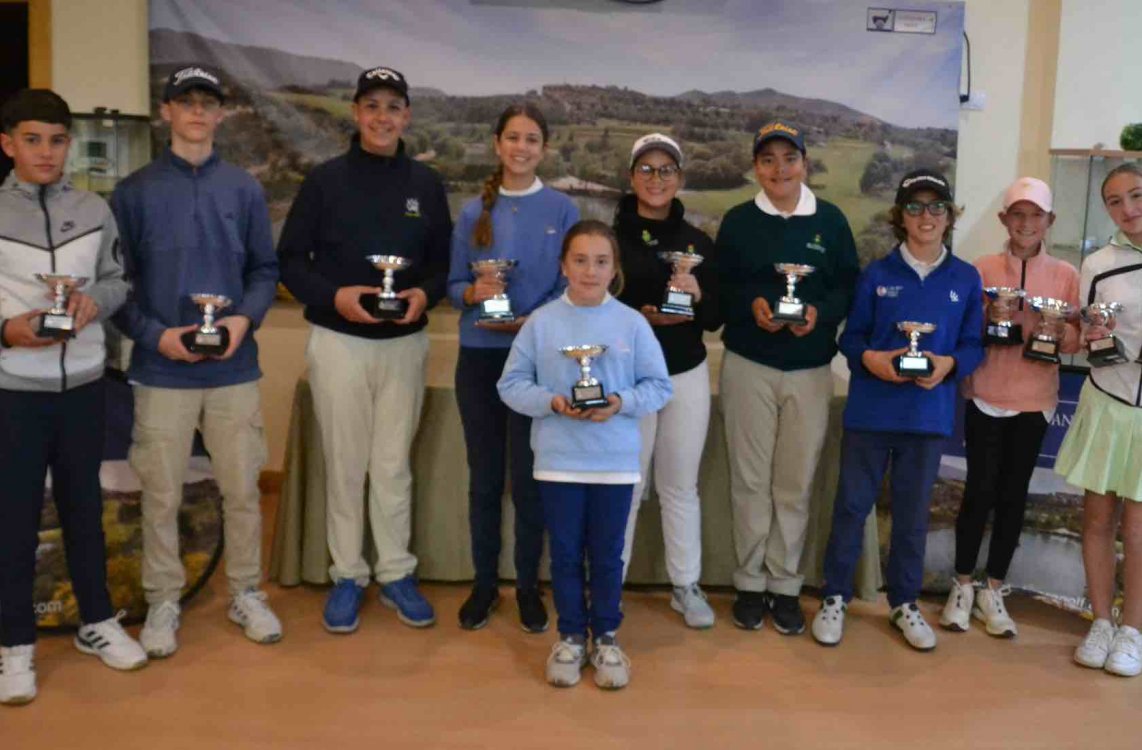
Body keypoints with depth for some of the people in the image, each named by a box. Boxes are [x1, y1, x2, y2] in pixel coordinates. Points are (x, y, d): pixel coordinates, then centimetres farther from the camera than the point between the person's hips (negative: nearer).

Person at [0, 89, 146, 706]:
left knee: (84, 505, 14)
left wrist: (94, 301, -11)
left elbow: (117, 281, 9)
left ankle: (97, 622, 29)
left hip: (83, 383, 3)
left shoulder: (94, 210, 4)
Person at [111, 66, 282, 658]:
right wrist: (155, 335, -12)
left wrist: (246, 317, -10)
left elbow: (265, 269, 8)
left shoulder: (244, 189, 7)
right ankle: (163, 602, 24)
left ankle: (246, 595, 25)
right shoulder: (134, 192, 2)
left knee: (242, 489, 9)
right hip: (161, 371, -1)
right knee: (161, 495, 8)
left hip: (235, 367, 1)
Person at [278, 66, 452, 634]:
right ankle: (347, 576, 20)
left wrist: (426, 294, -12)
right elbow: (290, 260, 0)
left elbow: (444, 261, 9)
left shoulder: (427, 184, 7)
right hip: (338, 342, -1)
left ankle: (396, 574, 21)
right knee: (345, 465, 6)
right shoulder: (325, 180, 0)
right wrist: (333, 296, -17)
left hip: (405, 343, 2)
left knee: (394, 465, 9)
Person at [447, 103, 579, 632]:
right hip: (479, 356, 2)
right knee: (484, 476, 9)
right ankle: (484, 582, 23)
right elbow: (453, 284, 7)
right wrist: (472, 293, -15)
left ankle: (528, 585, 20)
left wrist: (532, 321, -18)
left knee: (530, 476, 4)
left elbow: (570, 288, -2)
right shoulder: (473, 212, 7)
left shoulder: (562, 210, 1)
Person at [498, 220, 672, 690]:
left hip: (616, 462, 0)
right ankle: (570, 636, 28)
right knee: (565, 554, 11)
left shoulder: (632, 324, -2)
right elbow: (511, 384, -1)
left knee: (607, 555, 12)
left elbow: (659, 386, 1)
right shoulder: (541, 322, -3)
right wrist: (551, 401, -17)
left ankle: (606, 637, 29)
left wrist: (621, 402, -16)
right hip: (558, 461, 0)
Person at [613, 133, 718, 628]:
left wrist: (698, 295, -13)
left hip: (687, 376, 3)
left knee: (680, 485, 12)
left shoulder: (698, 241, 7)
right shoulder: (611, 236, -2)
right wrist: (639, 315, -18)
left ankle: (686, 586, 24)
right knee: (625, 485, 1)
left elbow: (716, 318, 7)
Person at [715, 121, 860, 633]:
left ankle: (785, 586, 20)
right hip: (748, 366, 0)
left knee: (796, 483, 6)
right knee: (750, 479, 6)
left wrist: (821, 312, -15)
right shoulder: (738, 221, 3)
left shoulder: (831, 220, 3)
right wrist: (751, 304, -17)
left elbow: (850, 285, 4)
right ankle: (749, 583, 19)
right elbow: (718, 288, 2)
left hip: (810, 370, 1)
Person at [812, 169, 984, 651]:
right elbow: (850, 337, 2)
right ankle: (835, 598, 19)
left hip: (929, 414, 1)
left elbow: (975, 345, 5)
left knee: (913, 512, 12)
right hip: (870, 410, -1)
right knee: (852, 505, 5)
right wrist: (869, 358, -18)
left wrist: (950, 365, -15)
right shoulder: (876, 274, 0)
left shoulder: (966, 279, 3)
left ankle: (904, 603, 28)